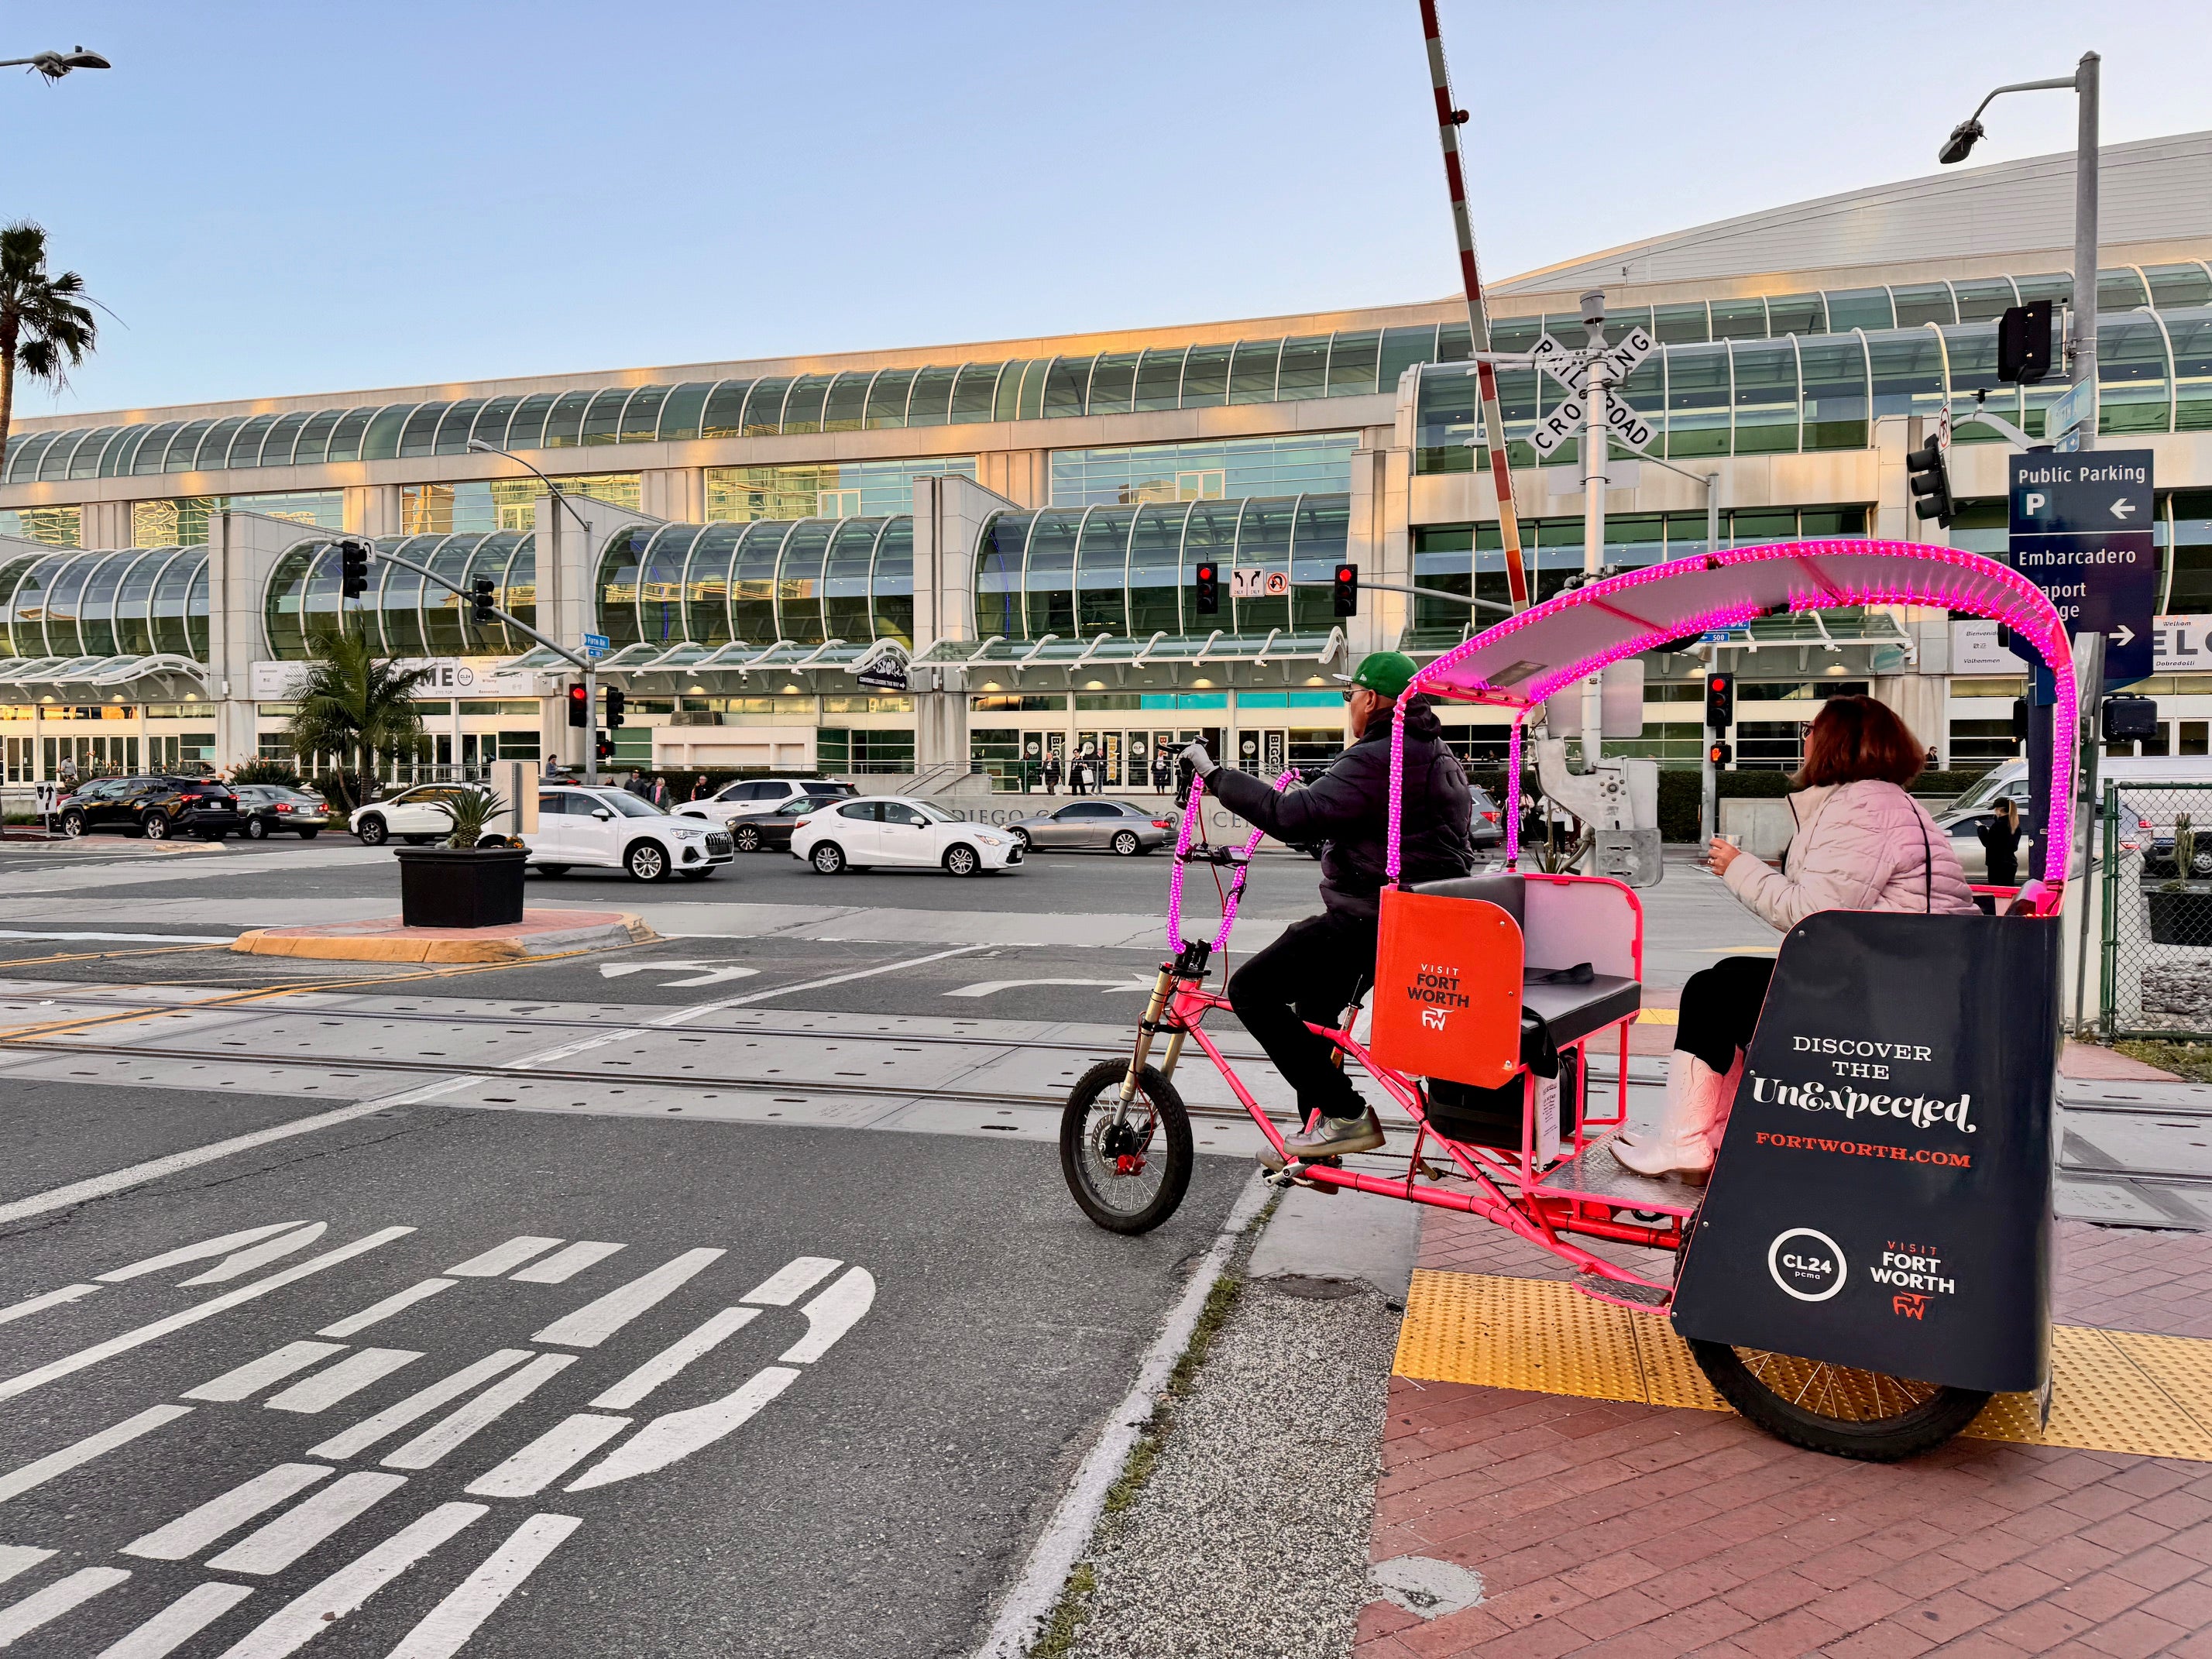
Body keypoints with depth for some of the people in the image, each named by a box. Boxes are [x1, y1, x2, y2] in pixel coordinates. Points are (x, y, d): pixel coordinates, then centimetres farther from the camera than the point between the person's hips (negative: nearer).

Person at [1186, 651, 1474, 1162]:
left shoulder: (1375, 760, -18)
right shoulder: (1439, 754, 16)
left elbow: (1292, 817, -27)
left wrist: (1216, 775, -20)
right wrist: (1312, 789, 32)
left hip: (1367, 920, -11)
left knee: (1251, 989, -9)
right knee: (1313, 1006, 25)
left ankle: (1345, 1115, -9)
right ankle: (1320, 1141, 30)